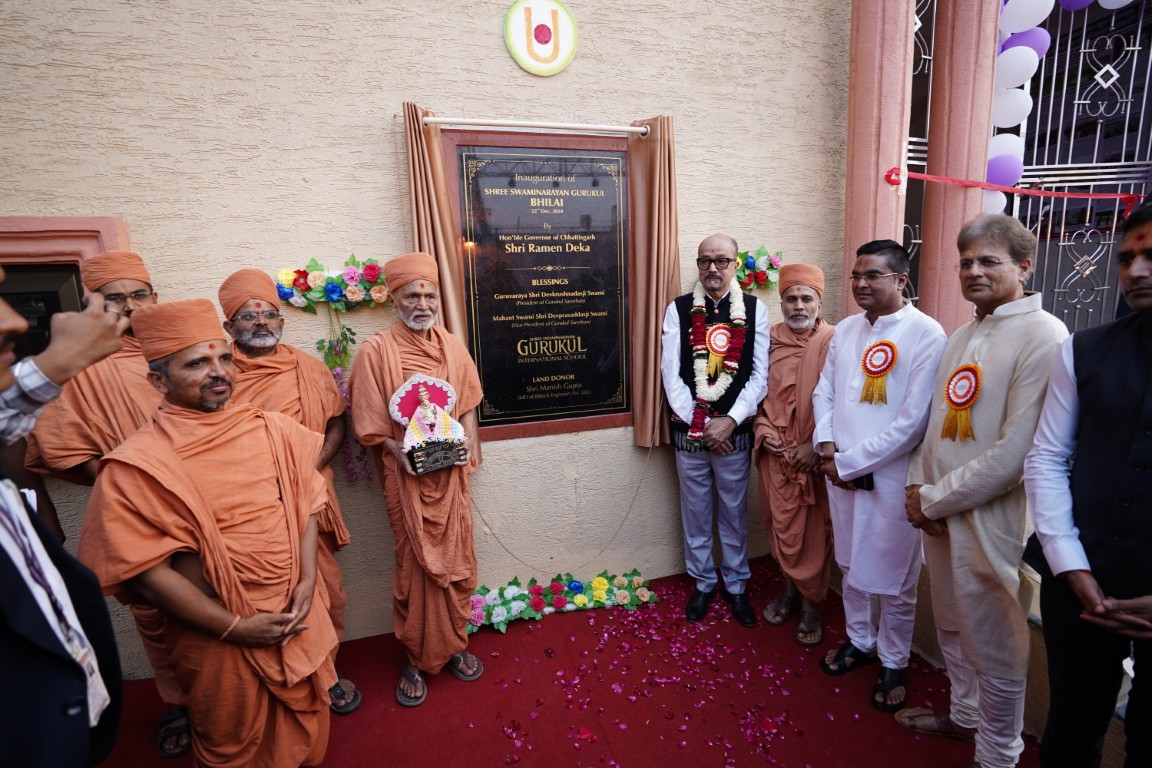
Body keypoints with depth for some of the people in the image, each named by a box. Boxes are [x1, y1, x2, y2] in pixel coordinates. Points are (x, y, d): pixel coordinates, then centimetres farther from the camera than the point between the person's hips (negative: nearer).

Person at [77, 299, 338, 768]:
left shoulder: (272, 429, -4)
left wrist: (307, 580, -10)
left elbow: (304, 504, 0)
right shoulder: (136, 465, -16)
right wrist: (235, 627, -16)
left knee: (305, 721, 25)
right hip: (216, 633, -3)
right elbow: (147, 572, -16)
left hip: (297, 613, 4)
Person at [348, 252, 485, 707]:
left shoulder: (453, 346, 4)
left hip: (451, 472, 4)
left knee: (456, 561, 12)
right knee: (415, 566, 7)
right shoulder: (377, 351, -8)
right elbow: (369, 425, -6)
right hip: (407, 476, -3)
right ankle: (416, 659, 28)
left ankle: (453, 646, 34)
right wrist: (400, 452, -19)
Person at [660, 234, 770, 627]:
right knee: (695, 513, 14)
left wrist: (729, 421, -15)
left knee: (734, 513, 14)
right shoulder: (678, 310, -2)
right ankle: (702, 583, 34)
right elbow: (670, 374, -6)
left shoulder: (755, 310, -1)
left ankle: (735, 585, 35)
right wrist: (700, 424, -12)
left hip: (735, 431, 0)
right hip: (688, 431, 1)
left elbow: (760, 375, -5)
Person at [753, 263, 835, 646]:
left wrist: (816, 443, -14)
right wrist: (762, 429, -2)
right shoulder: (769, 340, 3)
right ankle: (791, 589, 36)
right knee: (781, 525, 14)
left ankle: (810, 603, 26)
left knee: (813, 530, 7)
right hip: (775, 451, 3)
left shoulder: (833, 341, -9)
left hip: (814, 454, -3)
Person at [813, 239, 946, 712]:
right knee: (851, 565, 20)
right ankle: (860, 641, 42)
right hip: (840, 471, 6)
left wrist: (850, 461, -15)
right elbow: (824, 391, 12)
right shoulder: (846, 329, 6)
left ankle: (893, 662, 33)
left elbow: (913, 421, -18)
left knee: (893, 579, 10)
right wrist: (827, 445, -4)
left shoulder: (926, 334, -13)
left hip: (891, 478, -5)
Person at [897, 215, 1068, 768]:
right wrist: (918, 486, 1)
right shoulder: (962, 337, 11)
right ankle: (965, 715, 44)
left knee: (995, 644, 9)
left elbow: (1016, 452, -20)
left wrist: (933, 499, -13)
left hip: (990, 519, -7)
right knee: (952, 626, 22)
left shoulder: (1042, 337, -14)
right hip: (938, 512, 7)